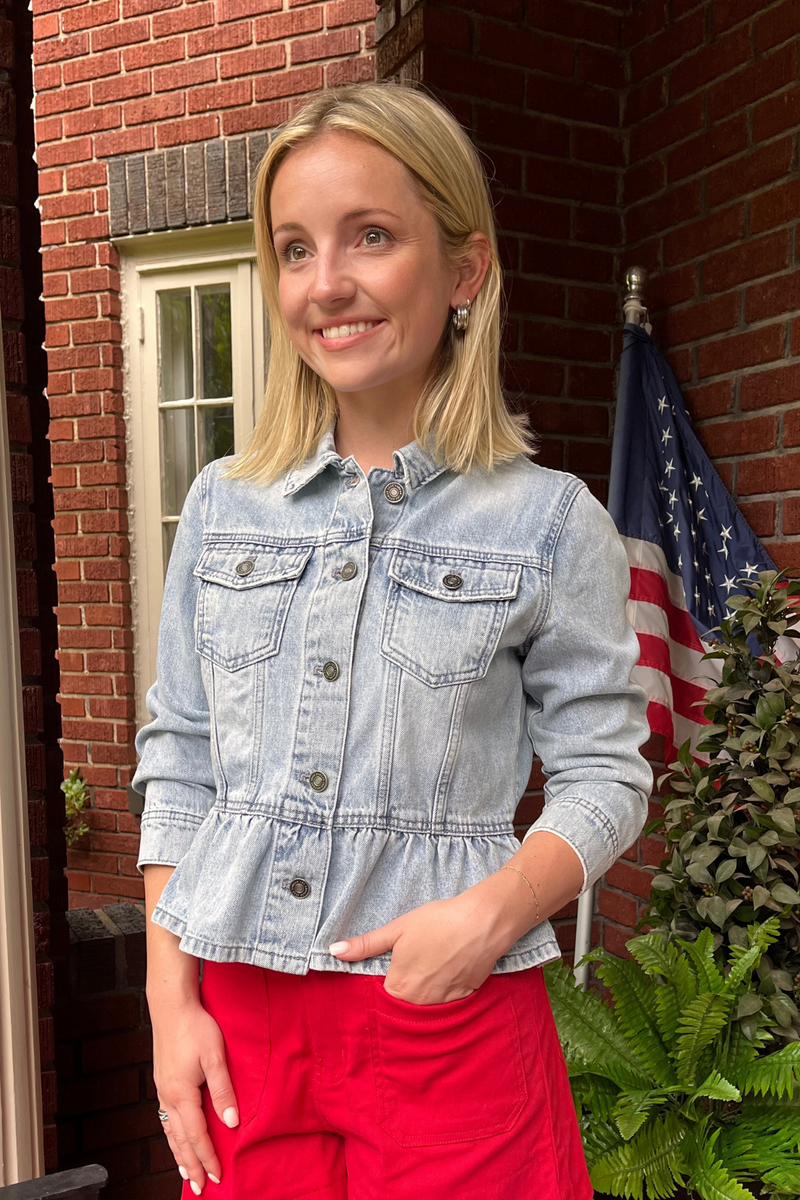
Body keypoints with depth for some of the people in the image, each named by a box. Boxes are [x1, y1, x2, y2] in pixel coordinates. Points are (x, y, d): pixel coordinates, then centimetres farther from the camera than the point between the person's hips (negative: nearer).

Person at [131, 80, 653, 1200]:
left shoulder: (549, 520, -6)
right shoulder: (222, 502, 3)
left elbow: (604, 772, -2)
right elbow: (177, 758, 6)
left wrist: (492, 911, -18)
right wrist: (170, 995, 2)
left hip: (450, 1017, -2)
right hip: (236, 1005, 3)